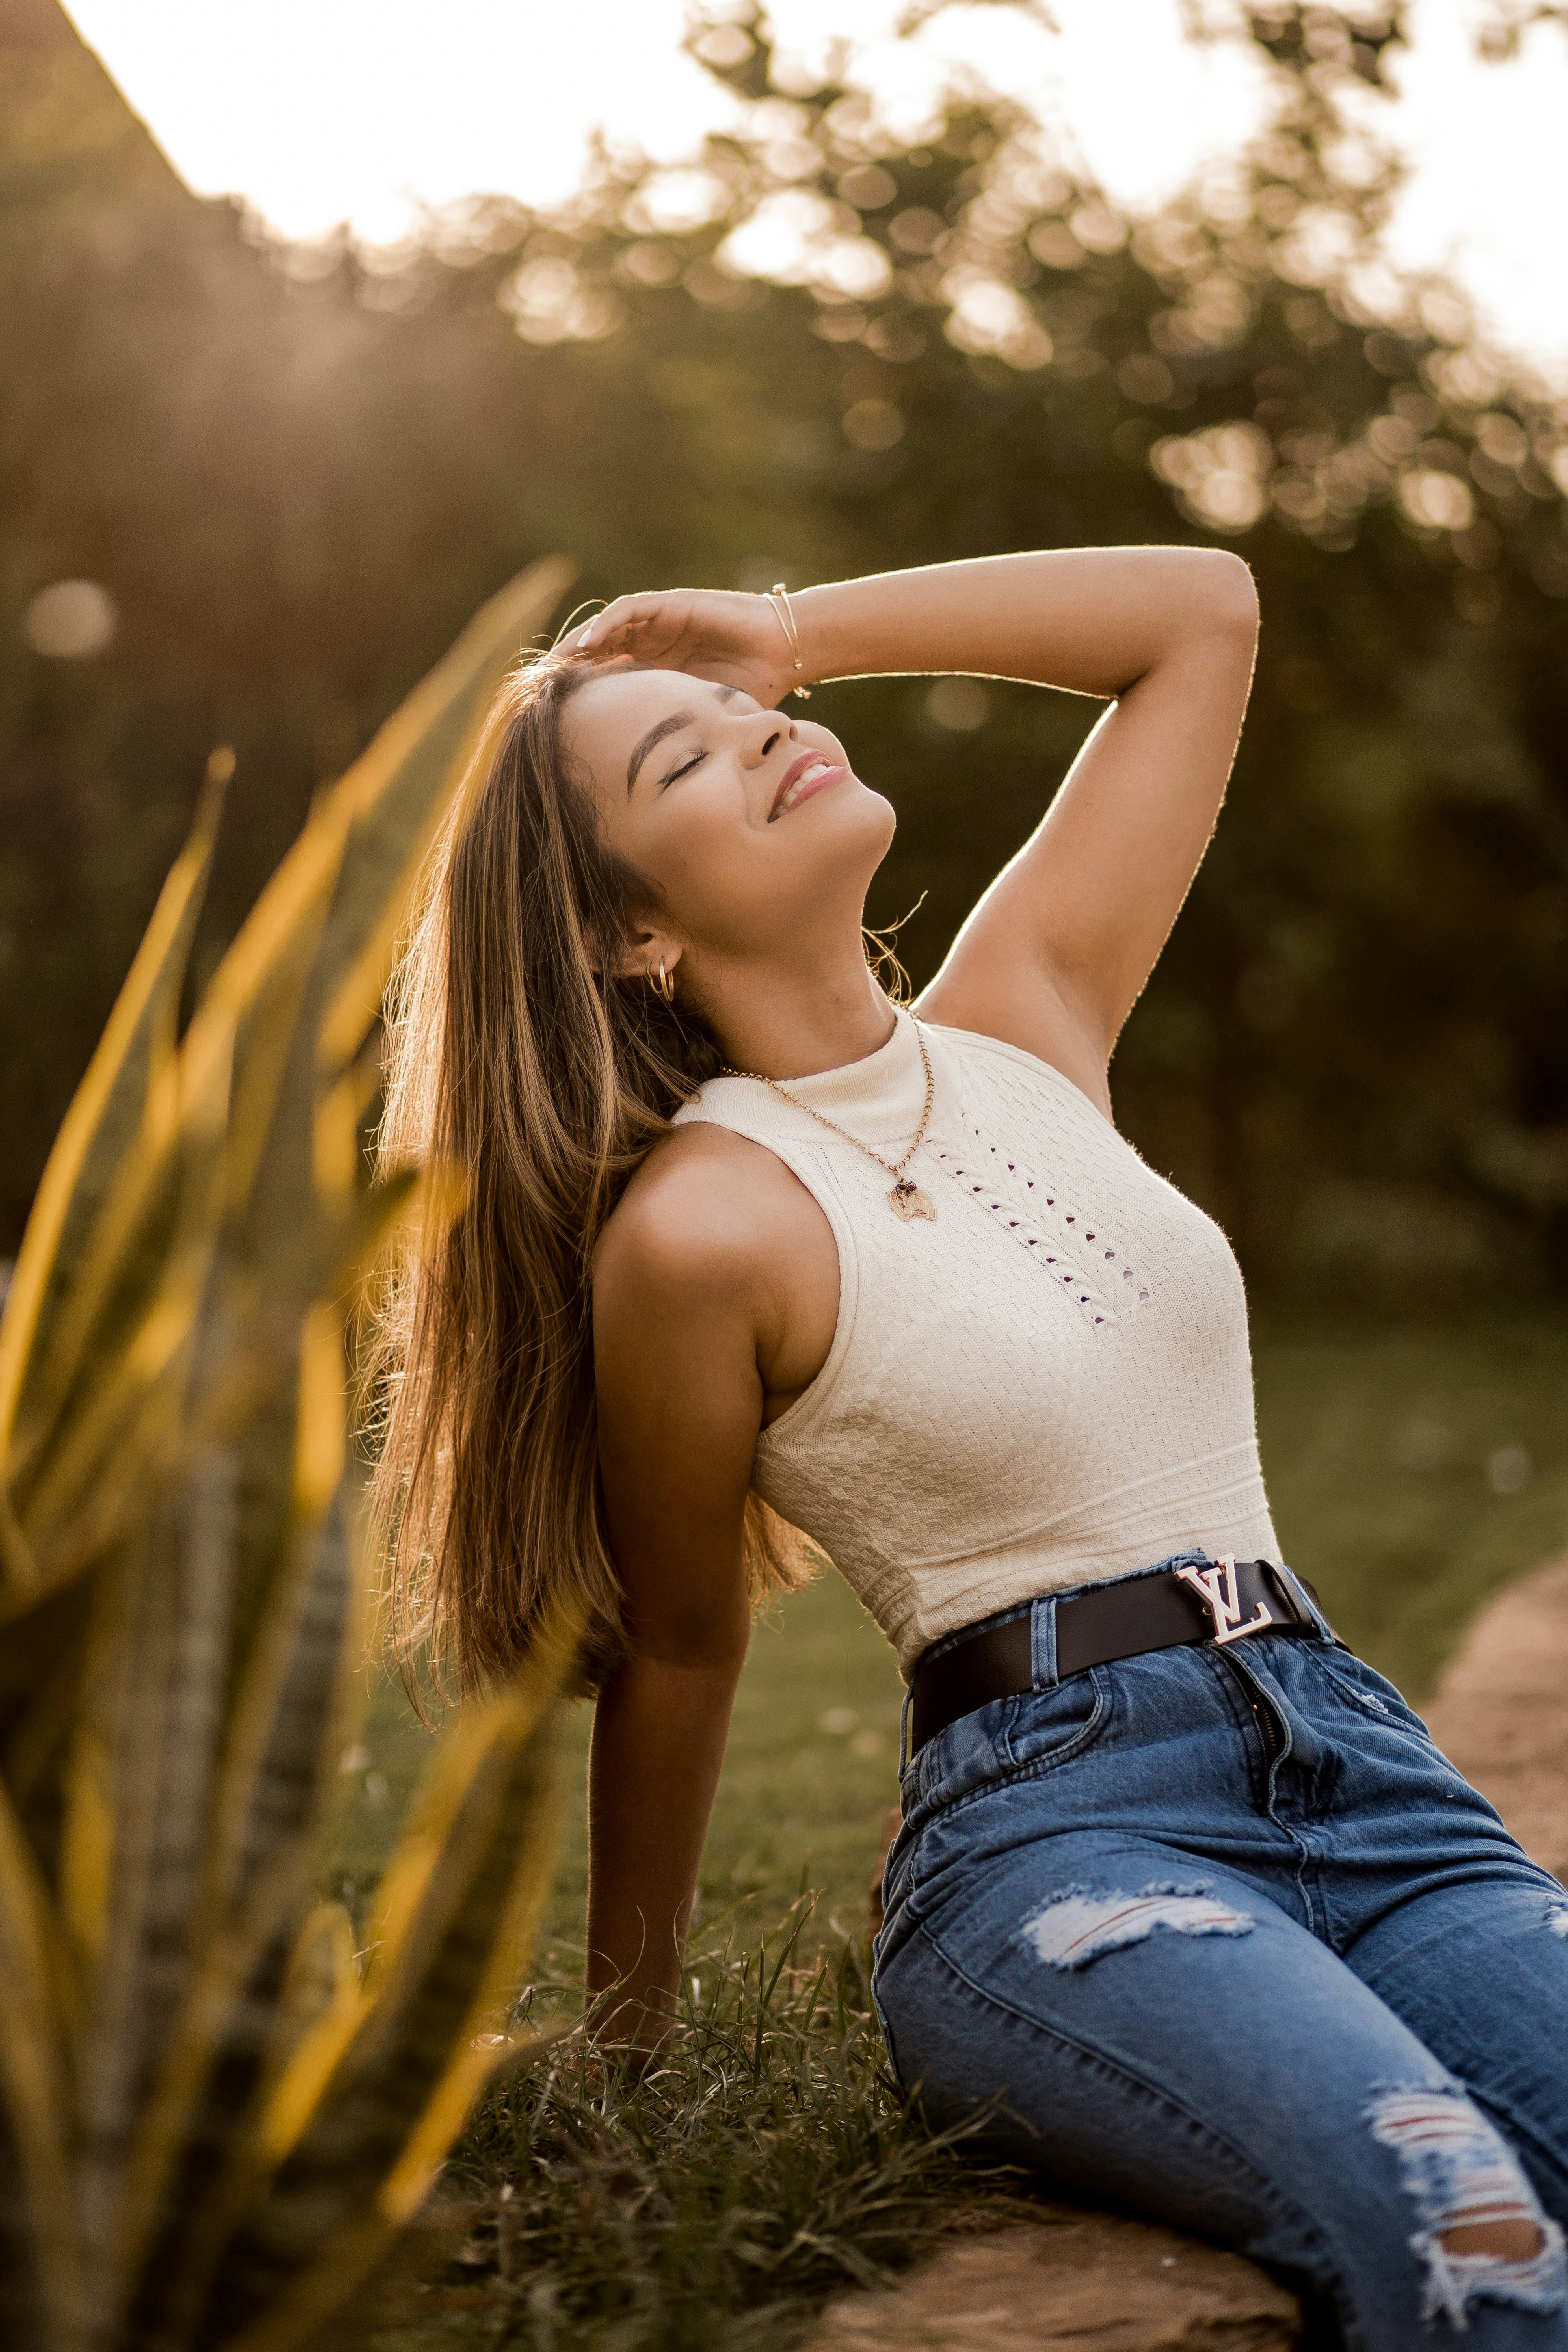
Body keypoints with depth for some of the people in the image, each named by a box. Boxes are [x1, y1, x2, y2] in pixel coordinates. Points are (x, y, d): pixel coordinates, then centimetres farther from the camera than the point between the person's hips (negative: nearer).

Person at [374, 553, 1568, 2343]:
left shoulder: (1023, 1019, 11)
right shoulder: (696, 1226, -7)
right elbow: (676, 1656, 5)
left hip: (1354, 1753, 6)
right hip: (1051, 1833, -5)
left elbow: (1204, 606, 17)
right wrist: (630, 2035, 17)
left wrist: (795, 629, 14)